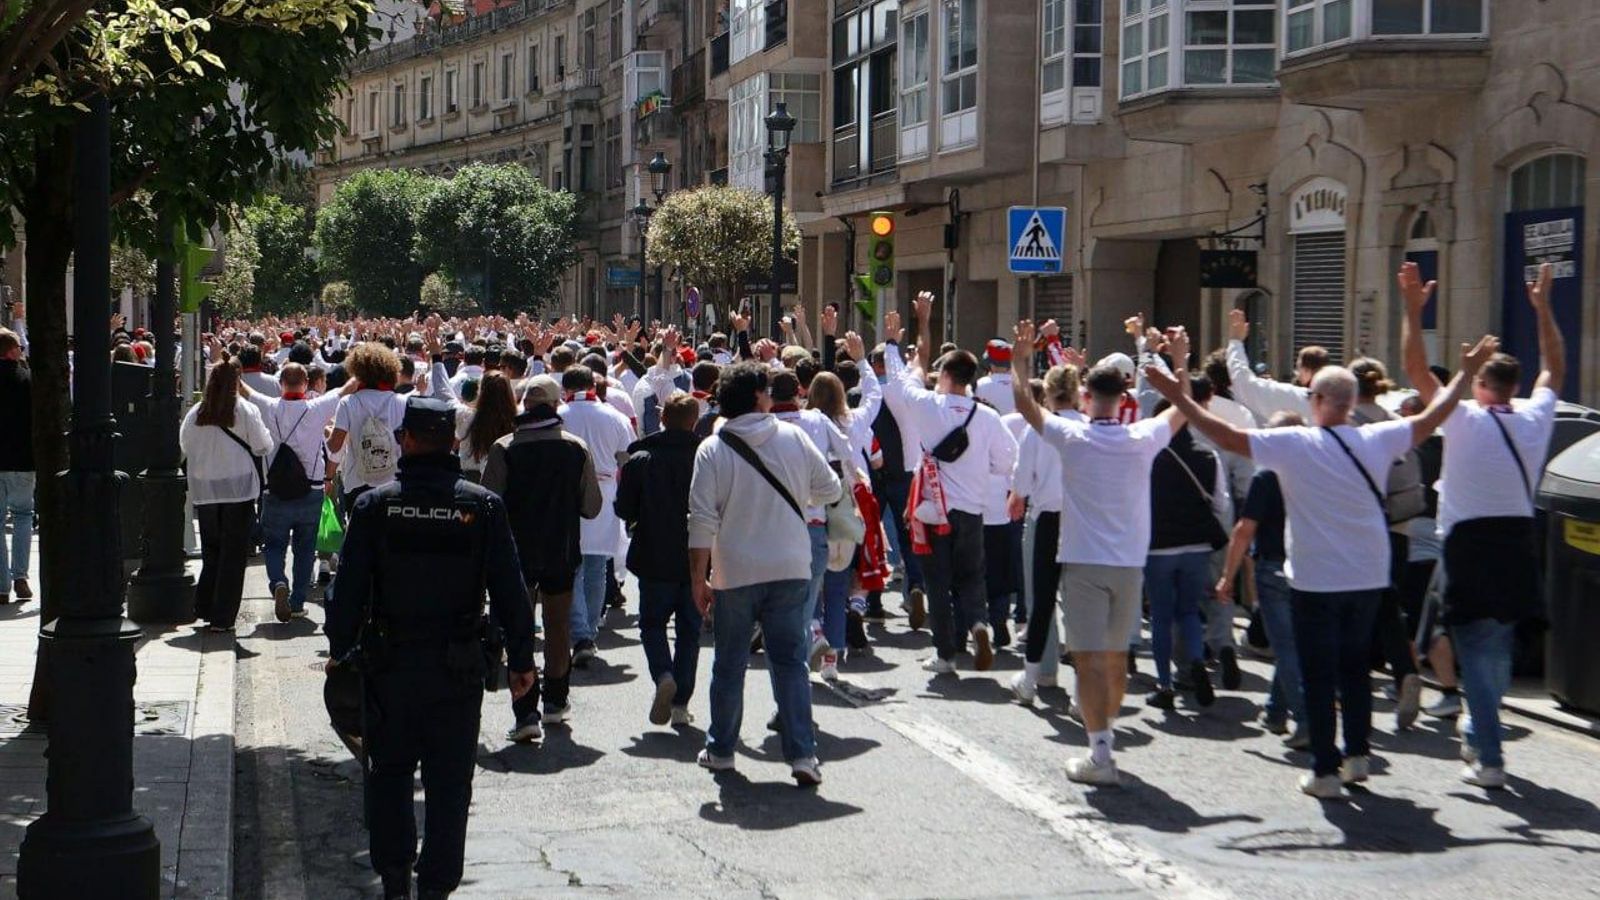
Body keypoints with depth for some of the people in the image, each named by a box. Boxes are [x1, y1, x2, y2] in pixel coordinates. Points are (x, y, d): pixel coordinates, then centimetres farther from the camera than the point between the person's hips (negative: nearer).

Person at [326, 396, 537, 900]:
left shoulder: (375, 505, -5)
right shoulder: (483, 506, -4)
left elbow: (349, 588, -2)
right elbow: (510, 590, -2)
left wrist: (339, 649, 10)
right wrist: (520, 659, 5)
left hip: (390, 664, 0)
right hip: (458, 668, 0)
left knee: (390, 771, 16)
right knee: (449, 781, 7)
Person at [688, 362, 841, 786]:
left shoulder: (712, 450, -6)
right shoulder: (794, 438, -2)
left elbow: (702, 520, -9)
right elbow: (829, 489, 6)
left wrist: (699, 579, -3)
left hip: (735, 575, -1)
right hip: (790, 570, 1)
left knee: (729, 666, 13)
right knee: (790, 662, 4)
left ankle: (721, 749, 24)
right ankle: (802, 755, -3)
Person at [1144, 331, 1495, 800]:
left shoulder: (1295, 444, -14)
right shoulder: (1377, 441, -3)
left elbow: (1228, 437, -15)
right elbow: (1431, 417, 10)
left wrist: (1179, 398, -7)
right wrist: (1466, 372, 23)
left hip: (1316, 581, -4)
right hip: (1367, 578, 4)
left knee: (1319, 674, 2)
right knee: (1355, 665, 20)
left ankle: (1326, 771, 2)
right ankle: (1358, 753, 23)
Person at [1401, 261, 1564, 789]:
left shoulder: (1464, 420, -10)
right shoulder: (1534, 419, 2)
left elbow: (1416, 369, -8)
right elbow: (1554, 367, 19)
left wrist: (1413, 310, -4)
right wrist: (1543, 308, 26)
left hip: (1470, 546, -5)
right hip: (1518, 545, 5)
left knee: (1476, 652, -4)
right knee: (1499, 648, 19)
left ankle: (1489, 761, -9)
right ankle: (1477, 733, 33)